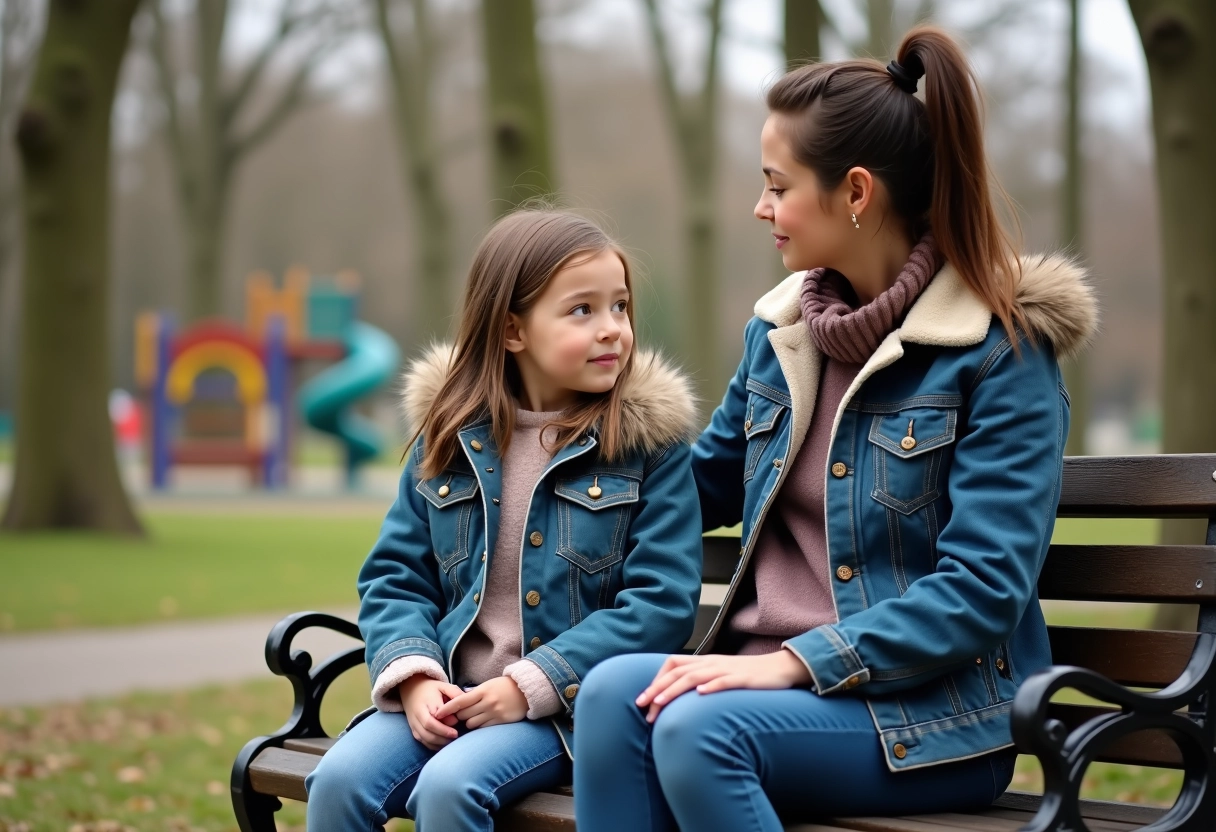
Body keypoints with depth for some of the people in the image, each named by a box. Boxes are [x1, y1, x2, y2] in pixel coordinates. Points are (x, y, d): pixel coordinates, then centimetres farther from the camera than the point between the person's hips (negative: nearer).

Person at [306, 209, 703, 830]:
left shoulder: (648, 440, -2)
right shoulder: (449, 435, 8)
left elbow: (663, 601, -9)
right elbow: (394, 577, 10)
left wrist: (529, 687, -15)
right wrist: (414, 677, -11)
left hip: (566, 707, -3)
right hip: (447, 696, 4)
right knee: (338, 780, -21)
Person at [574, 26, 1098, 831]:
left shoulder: (1002, 348, -8)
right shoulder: (779, 328, 11)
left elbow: (984, 588, -16)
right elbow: (706, 483, 29)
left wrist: (797, 661, -22)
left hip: (932, 714, -5)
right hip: (780, 680, 6)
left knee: (697, 727, -33)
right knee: (614, 691, -27)